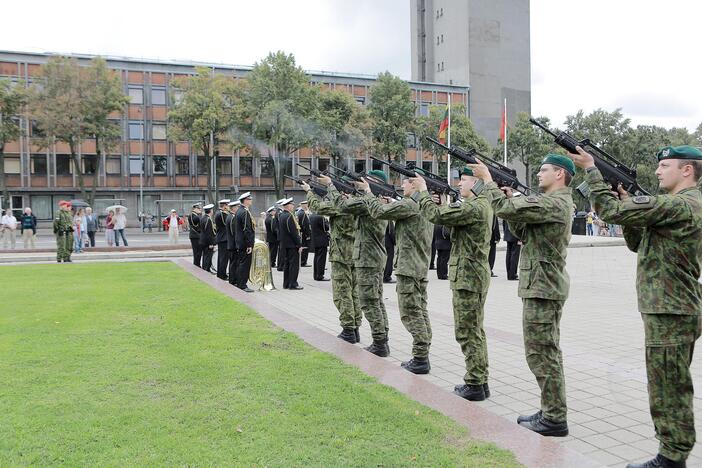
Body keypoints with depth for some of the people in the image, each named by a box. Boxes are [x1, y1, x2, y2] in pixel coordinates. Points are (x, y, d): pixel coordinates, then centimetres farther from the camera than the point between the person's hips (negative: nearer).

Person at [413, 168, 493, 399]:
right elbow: (453, 221, 19)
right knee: (475, 331, 16)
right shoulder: (482, 205, 14)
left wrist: (423, 191, -8)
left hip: (467, 276, -11)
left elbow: (436, 215, -22)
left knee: (467, 332, -3)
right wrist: (445, 205, 3)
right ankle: (480, 381, 25)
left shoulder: (474, 207, -19)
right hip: (475, 275, 11)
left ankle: (475, 385, 5)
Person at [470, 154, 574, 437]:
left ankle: (555, 419, 4)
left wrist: (487, 177, -12)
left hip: (542, 287, -11)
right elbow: (522, 232, 16)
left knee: (540, 353, -5)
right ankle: (552, 411, 25)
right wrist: (512, 200, 5)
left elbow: (505, 210, -23)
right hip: (547, 286, 11)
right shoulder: (556, 203, 17)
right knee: (547, 352, 15)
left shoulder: (553, 203, -17)